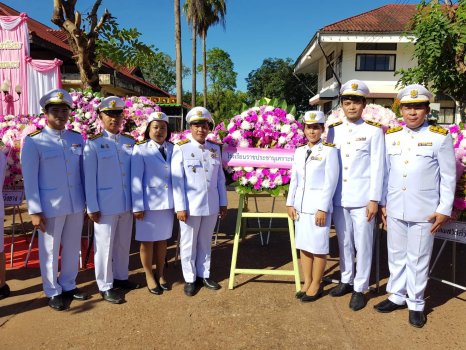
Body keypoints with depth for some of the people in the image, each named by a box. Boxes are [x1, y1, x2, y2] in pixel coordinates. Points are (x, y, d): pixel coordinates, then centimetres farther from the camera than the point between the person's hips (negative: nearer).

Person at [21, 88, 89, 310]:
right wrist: (35, 211, -10)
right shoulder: (33, 141, -6)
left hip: (76, 204, 4)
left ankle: (69, 286, 33)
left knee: (73, 247, 15)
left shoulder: (77, 138, 6)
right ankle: (53, 292, 27)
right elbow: (29, 179, -7)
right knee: (49, 250, 9)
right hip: (50, 206, -4)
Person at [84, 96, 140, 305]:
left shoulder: (130, 142, 7)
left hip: (127, 204, 4)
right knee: (105, 245, 6)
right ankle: (105, 286, 20)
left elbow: (134, 173, 8)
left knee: (124, 243, 16)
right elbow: (89, 178, -7)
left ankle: (121, 277, 34)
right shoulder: (93, 144, -5)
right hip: (105, 205, -4)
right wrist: (92, 207, -10)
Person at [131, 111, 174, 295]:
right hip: (148, 202, -3)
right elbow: (136, 179, -8)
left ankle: (160, 273, 32)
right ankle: (149, 276, 27)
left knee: (162, 239, 15)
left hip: (168, 202, 3)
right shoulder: (140, 149, -6)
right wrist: (138, 206, -12)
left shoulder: (172, 149, 3)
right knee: (147, 241, 9)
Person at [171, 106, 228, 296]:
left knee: (205, 242, 16)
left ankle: (204, 275, 31)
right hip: (190, 206, -4)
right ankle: (190, 279, 24)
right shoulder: (181, 148, -6)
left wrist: (223, 202, 9)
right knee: (188, 243, 9)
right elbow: (177, 180, -8)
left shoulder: (215, 149, 7)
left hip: (211, 205, 4)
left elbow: (220, 178, 10)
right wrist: (180, 207, -12)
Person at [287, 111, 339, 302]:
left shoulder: (329, 151, -6)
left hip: (319, 206, -5)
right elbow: (294, 179, 11)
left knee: (318, 247, 4)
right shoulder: (299, 151, 10)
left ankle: (316, 285, 19)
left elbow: (331, 182, -10)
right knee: (303, 245, 12)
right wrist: (290, 203, 6)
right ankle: (307, 282, 25)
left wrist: (323, 208, -14)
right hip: (301, 206, 6)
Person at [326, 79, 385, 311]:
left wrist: (374, 199, -9)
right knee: (344, 242, 14)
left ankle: (360, 288, 17)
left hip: (362, 198, -3)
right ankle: (346, 280, 30)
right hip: (338, 198, 4)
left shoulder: (374, 131, -1)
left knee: (362, 244, 4)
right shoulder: (333, 131, 8)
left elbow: (377, 168, -4)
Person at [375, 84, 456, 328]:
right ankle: (397, 296, 30)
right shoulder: (391, 136, 6)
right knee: (396, 255, 14)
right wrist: (382, 202, 8)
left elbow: (448, 177, -2)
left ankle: (416, 304, 24)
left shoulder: (441, 137, -3)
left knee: (418, 259, 8)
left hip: (424, 212, -3)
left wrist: (444, 210, -6)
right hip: (395, 209, 3)